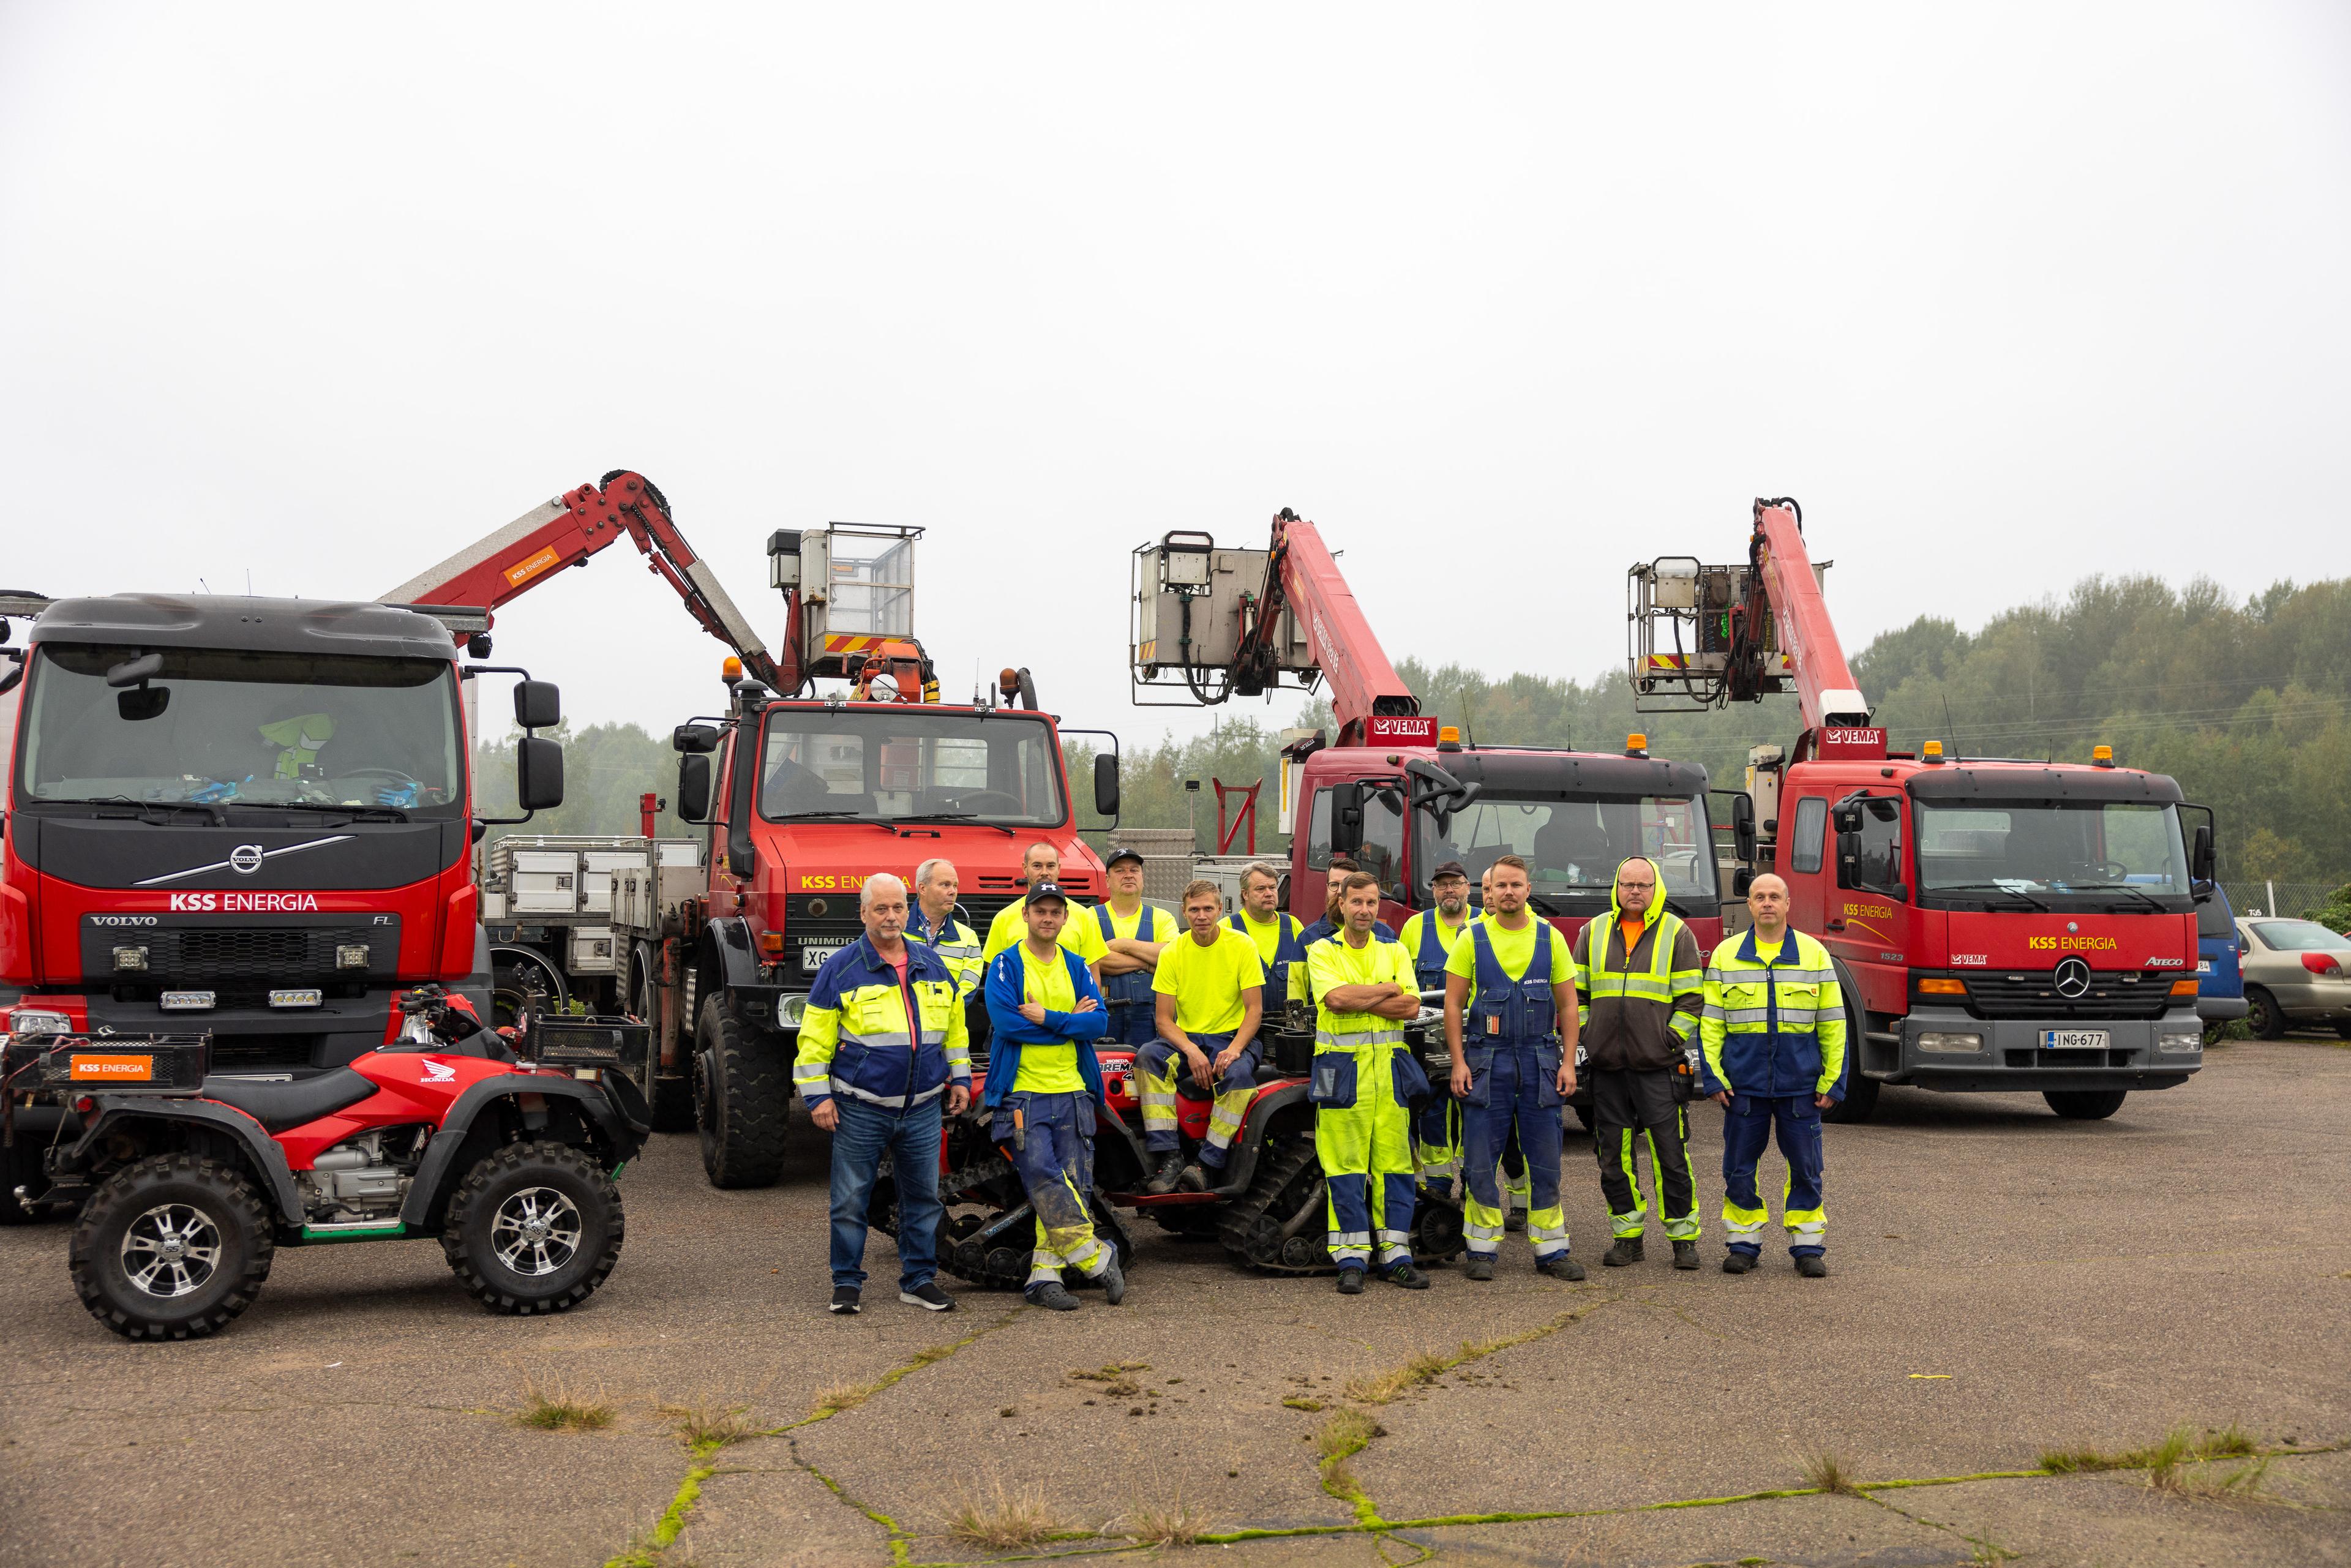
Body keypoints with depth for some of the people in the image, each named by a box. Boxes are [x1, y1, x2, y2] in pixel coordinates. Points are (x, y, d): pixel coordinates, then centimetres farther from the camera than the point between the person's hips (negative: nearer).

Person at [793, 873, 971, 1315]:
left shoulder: (933, 966, 10)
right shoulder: (841, 970, -3)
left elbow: (955, 1026, 20)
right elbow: (814, 1038, -4)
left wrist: (960, 1079, 17)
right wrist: (817, 1095, -8)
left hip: (922, 1109, 4)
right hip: (860, 1109, -3)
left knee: (923, 1196, 9)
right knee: (851, 1200, 2)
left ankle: (919, 1280, 20)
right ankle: (847, 1282, 14)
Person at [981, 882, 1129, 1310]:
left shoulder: (1076, 967, 13)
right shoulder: (1006, 965, 1)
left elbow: (1099, 1023, 1)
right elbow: (1005, 1020, -14)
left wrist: (1047, 1017, -13)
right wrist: (1071, 1022, -8)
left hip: (1072, 1093, 4)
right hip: (1023, 1093, -4)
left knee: (1074, 1188, 0)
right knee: (1045, 1182, -15)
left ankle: (1044, 1275, 5)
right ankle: (1098, 1259, -4)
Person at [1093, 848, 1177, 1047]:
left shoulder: (1162, 918, 14)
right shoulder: (1092, 917, 9)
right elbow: (1099, 962, -8)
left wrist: (1125, 945, -7)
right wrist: (1149, 963, -5)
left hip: (1148, 1015, 1)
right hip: (1104, 1014, -1)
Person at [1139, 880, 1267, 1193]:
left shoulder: (1242, 946, -3)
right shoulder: (1172, 953, 1)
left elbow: (1254, 1009, -5)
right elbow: (1164, 1019, -2)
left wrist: (1234, 1049, -22)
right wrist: (1192, 1051, -20)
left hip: (1232, 1036, -2)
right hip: (1186, 1037, 2)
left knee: (1239, 1073, -35)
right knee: (1148, 1057, -28)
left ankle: (1208, 1164, -30)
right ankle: (1168, 1158, -29)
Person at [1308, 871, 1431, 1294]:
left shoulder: (1395, 952, 13)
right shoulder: (1322, 952, 4)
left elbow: (1411, 1005, -1)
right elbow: (1337, 997, -14)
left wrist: (1357, 1000, -8)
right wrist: (1388, 991, -5)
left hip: (1391, 1066, 3)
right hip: (1342, 1068, -3)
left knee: (1394, 1161, 3)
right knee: (1345, 1166, -3)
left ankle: (1395, 1255, 9)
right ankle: (1351, 1259, 1)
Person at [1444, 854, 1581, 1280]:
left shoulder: (1550, 938, 6)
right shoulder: (1472, 939, 2)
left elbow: (1567, 1006, 8)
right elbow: (1453, 1005, 2)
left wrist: (1568, 1062, 0)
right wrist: (1459, 1063, -5)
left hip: (1540, 1061, 1)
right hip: (1486, 1060, -1)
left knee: (1545, 1161, 4)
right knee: (1480, 1161, 0)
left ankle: (1551, 1249, 13)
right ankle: (1483, 1249, 10)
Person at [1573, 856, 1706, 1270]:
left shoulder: (1676, 933, 2)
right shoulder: (1594, 932, 10)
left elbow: (1692, 997, 2)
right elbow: (1576, 992, 16)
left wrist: (1672, 1040, -6)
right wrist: (1587, 1035, 6)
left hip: (1658, 1066, -3)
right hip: (1607, 1065, 3)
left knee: (1670, 1153, -3)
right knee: (1615, 1154, 6)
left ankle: (1683, 1236, 7)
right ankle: (1627, 1234, 16)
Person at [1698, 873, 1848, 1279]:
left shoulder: (1814, 954, 5)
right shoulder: (1725, 956, 6)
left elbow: (1833, 1024, 6)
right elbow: (1710, 1023, 6)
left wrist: (1833, 1081, 1)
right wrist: (1713, 1077, -2)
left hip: (1801, 1084, 0)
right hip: (1743, 1083, 0)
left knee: (1805, 1168, 3)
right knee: (1739, 1168, 4)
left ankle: (1808, 1245, 14)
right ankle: (1744, 1243, 16)